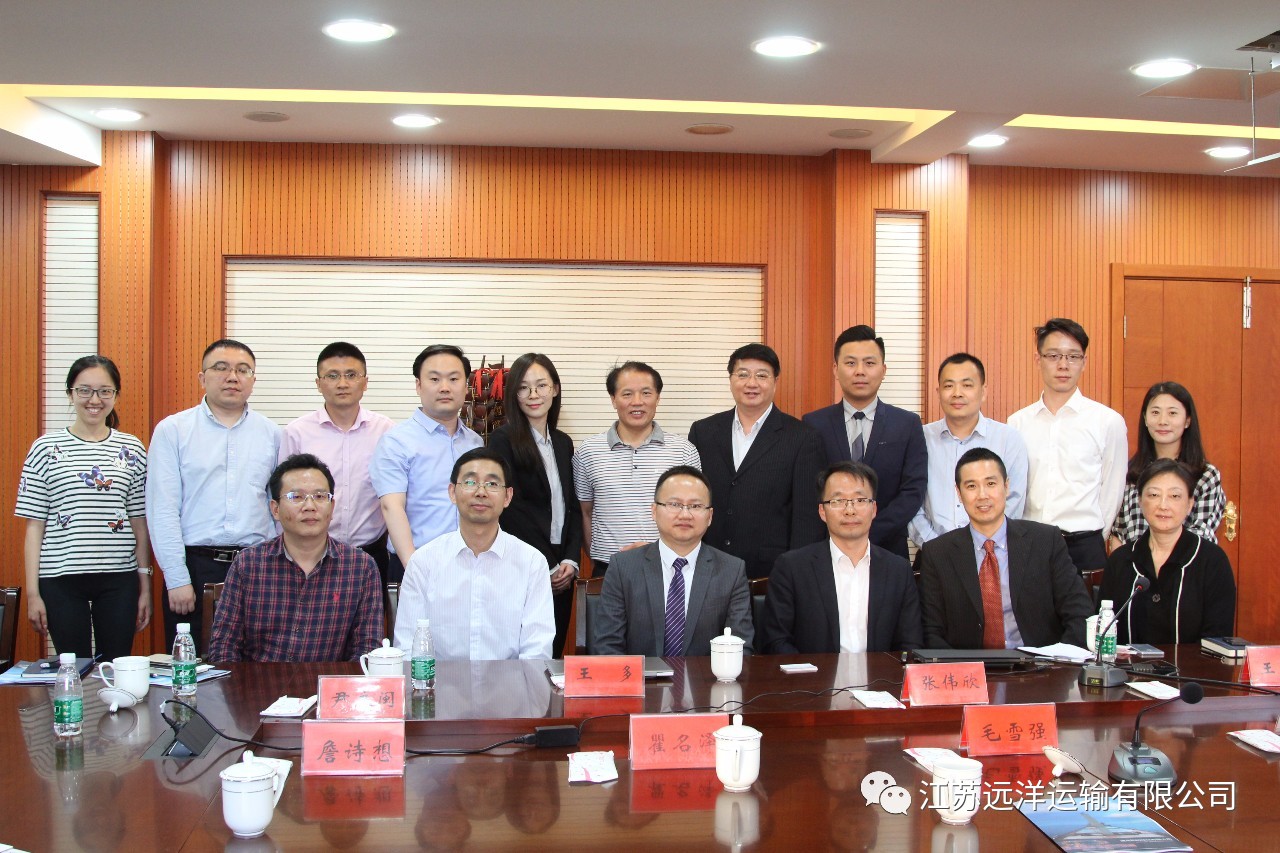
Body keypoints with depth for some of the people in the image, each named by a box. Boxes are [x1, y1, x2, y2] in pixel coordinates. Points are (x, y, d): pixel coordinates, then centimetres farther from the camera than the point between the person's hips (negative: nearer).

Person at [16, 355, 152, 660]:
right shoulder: (46, 448, 2)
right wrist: (33, 593, 0)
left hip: (119, 579, 1)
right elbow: (34, 526, 3)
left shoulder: (131, 449, 6)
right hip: (61, 579, -1)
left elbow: (140, 524, 7)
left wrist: (145, 587, 5)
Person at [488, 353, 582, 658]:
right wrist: (548, 565, -10)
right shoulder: (504, 440, -6)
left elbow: (573, 507, 13)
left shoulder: (563, 443, 13)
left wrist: (571, 560, -1)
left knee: (554, 652, 8)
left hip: (561, 572, 6)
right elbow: (511, 510, -11)